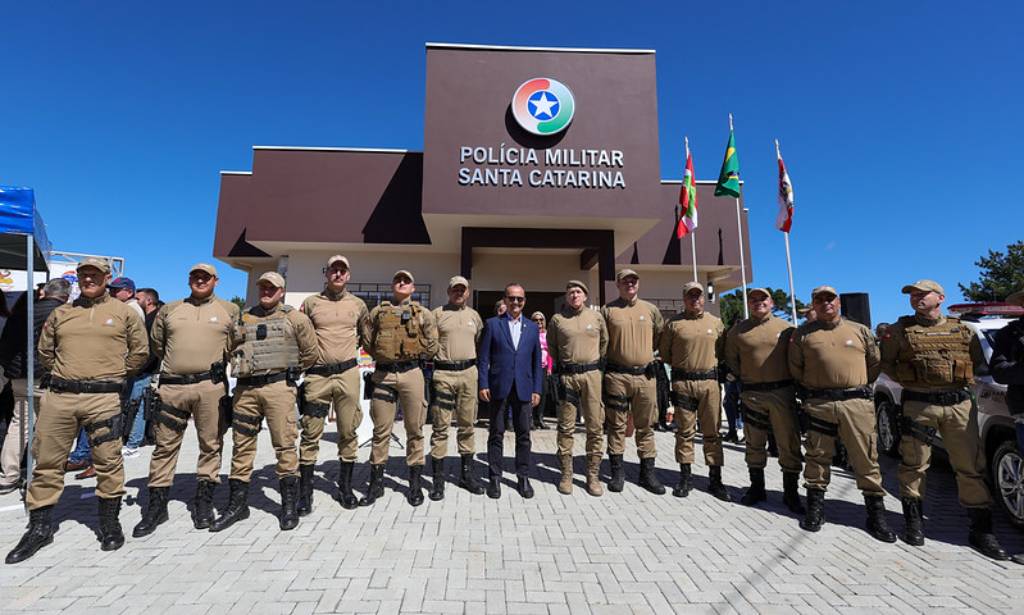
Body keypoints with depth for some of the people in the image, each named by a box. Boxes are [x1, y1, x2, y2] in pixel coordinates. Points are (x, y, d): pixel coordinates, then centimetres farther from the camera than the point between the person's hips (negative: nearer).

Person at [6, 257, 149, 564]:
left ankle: (110, 523, 15)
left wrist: (114, 375, 7)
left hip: (103, 398, -3)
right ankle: (40, 526, 23)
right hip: (59, 396, 3)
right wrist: (63, 373, 13)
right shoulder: (60, 313, 13)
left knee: (108, 463, 2)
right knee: (47, 462, 8)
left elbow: (140, 351, 7)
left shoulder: (124, 312, 4)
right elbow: (44, 350, 23)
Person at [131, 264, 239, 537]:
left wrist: (219, 364, 8)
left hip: (211, 386, -2)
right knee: (165, 446, 7)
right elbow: (156, 345, 21)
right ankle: (156, 505, 18)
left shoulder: (229, 310, 7)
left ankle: (204, 500, 17)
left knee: (211, 445, 4)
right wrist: (177, 363, 18)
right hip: (172, 386, 2)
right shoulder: (168, 310, 14)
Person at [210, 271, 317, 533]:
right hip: (245, 389, 5)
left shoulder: (294, 318, 3)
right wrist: (245, 370, 13)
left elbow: (310, 352, 5)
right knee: (242, 446, 11)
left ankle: (289, 505, 10)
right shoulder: (242, 319, 15)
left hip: (278, 387, -4)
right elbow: (231, 349, 23)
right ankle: (237, 504, 25)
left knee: (284, 445, -1)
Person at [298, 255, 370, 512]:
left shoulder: (358, 305, 8)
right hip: (317, 375, -1)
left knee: (348, 433, 7)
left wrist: (350, 349, 11)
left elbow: (366, 337, 20)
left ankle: (345, 487, 21)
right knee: (310, 434, 3)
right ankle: (305, 492, 15)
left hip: (347, 374, 1)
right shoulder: (311, 302, 5)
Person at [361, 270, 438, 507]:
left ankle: (415, 483, 18)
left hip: (412, 374, -1)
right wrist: (384, 357, 6)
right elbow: (368, 344, 11)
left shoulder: (423, 314, 8)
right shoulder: (377, 312, 11)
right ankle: (376, 483, 20)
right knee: (381, 430, 7)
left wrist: (414, 357, 6)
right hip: (383, 375, 1)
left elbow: (432, 347, 6)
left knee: (414, 429, 6)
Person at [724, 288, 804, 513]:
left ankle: (791, 493, 17)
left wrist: (789, 380, 4)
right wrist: (745, 378, 7)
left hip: (782, 392, -1)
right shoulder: (738, 330, 4)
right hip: (751, 395, 1)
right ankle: (757, 488, 25)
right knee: (754, 444, 10)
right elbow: (731, 359, 13)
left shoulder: (786, 328, 3)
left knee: (789, 443, 2)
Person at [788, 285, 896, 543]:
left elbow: (875, 364, 16)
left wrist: (857, 387, 14)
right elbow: (795, 369, 11)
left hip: (857, 403, 1)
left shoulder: (860, 330, 12)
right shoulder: (803, 333, 7)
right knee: (817, 457, 6)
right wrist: (812, 389, 10)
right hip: (818, 404, 0)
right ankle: (815, 509, 18)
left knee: (866, 459, 3)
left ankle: (876, 515, 16)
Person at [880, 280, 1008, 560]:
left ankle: (981, 529, 16)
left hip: (960, 404, 2)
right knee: (914, 465, 4)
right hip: (919, 404, -2)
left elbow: (981, 364, 15)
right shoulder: (900, 330, 4)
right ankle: (913, 520, 17)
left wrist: (965, 381, 1)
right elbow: (885, 364, 6)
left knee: (971, 466, 4)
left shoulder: (963, 330, 12)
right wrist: (910, 381, -3)